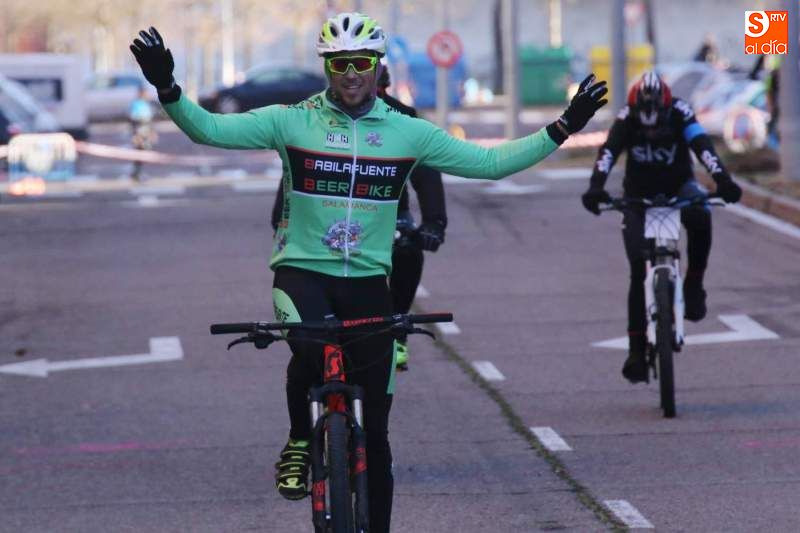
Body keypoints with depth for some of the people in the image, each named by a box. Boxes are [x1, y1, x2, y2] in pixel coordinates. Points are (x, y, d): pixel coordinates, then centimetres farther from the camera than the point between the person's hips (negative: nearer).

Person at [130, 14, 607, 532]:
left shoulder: (408, 133, 3)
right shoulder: (292, 121, -2)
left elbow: (491, 162, 5)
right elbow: (209, 128, -9)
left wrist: (563, 128, -2)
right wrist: (168, 90, -25)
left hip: (368, 282, 2)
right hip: (302, 272, -2)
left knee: (373, 433, 3)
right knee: (313, 348, -36)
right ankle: (300, 441, -8)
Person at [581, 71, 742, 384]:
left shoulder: (680, 113, -23)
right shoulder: (625, 121, -23)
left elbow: (702, 146, -37)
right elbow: (607, 154, -37)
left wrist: (722, 179, -55)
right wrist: (595, 188, -55)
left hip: (678, 186, 0)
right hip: (639, 196, 0)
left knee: (700, 217, -36)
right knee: (638, 272, -9)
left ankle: (694, 285, -16)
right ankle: (636, 348, -2)